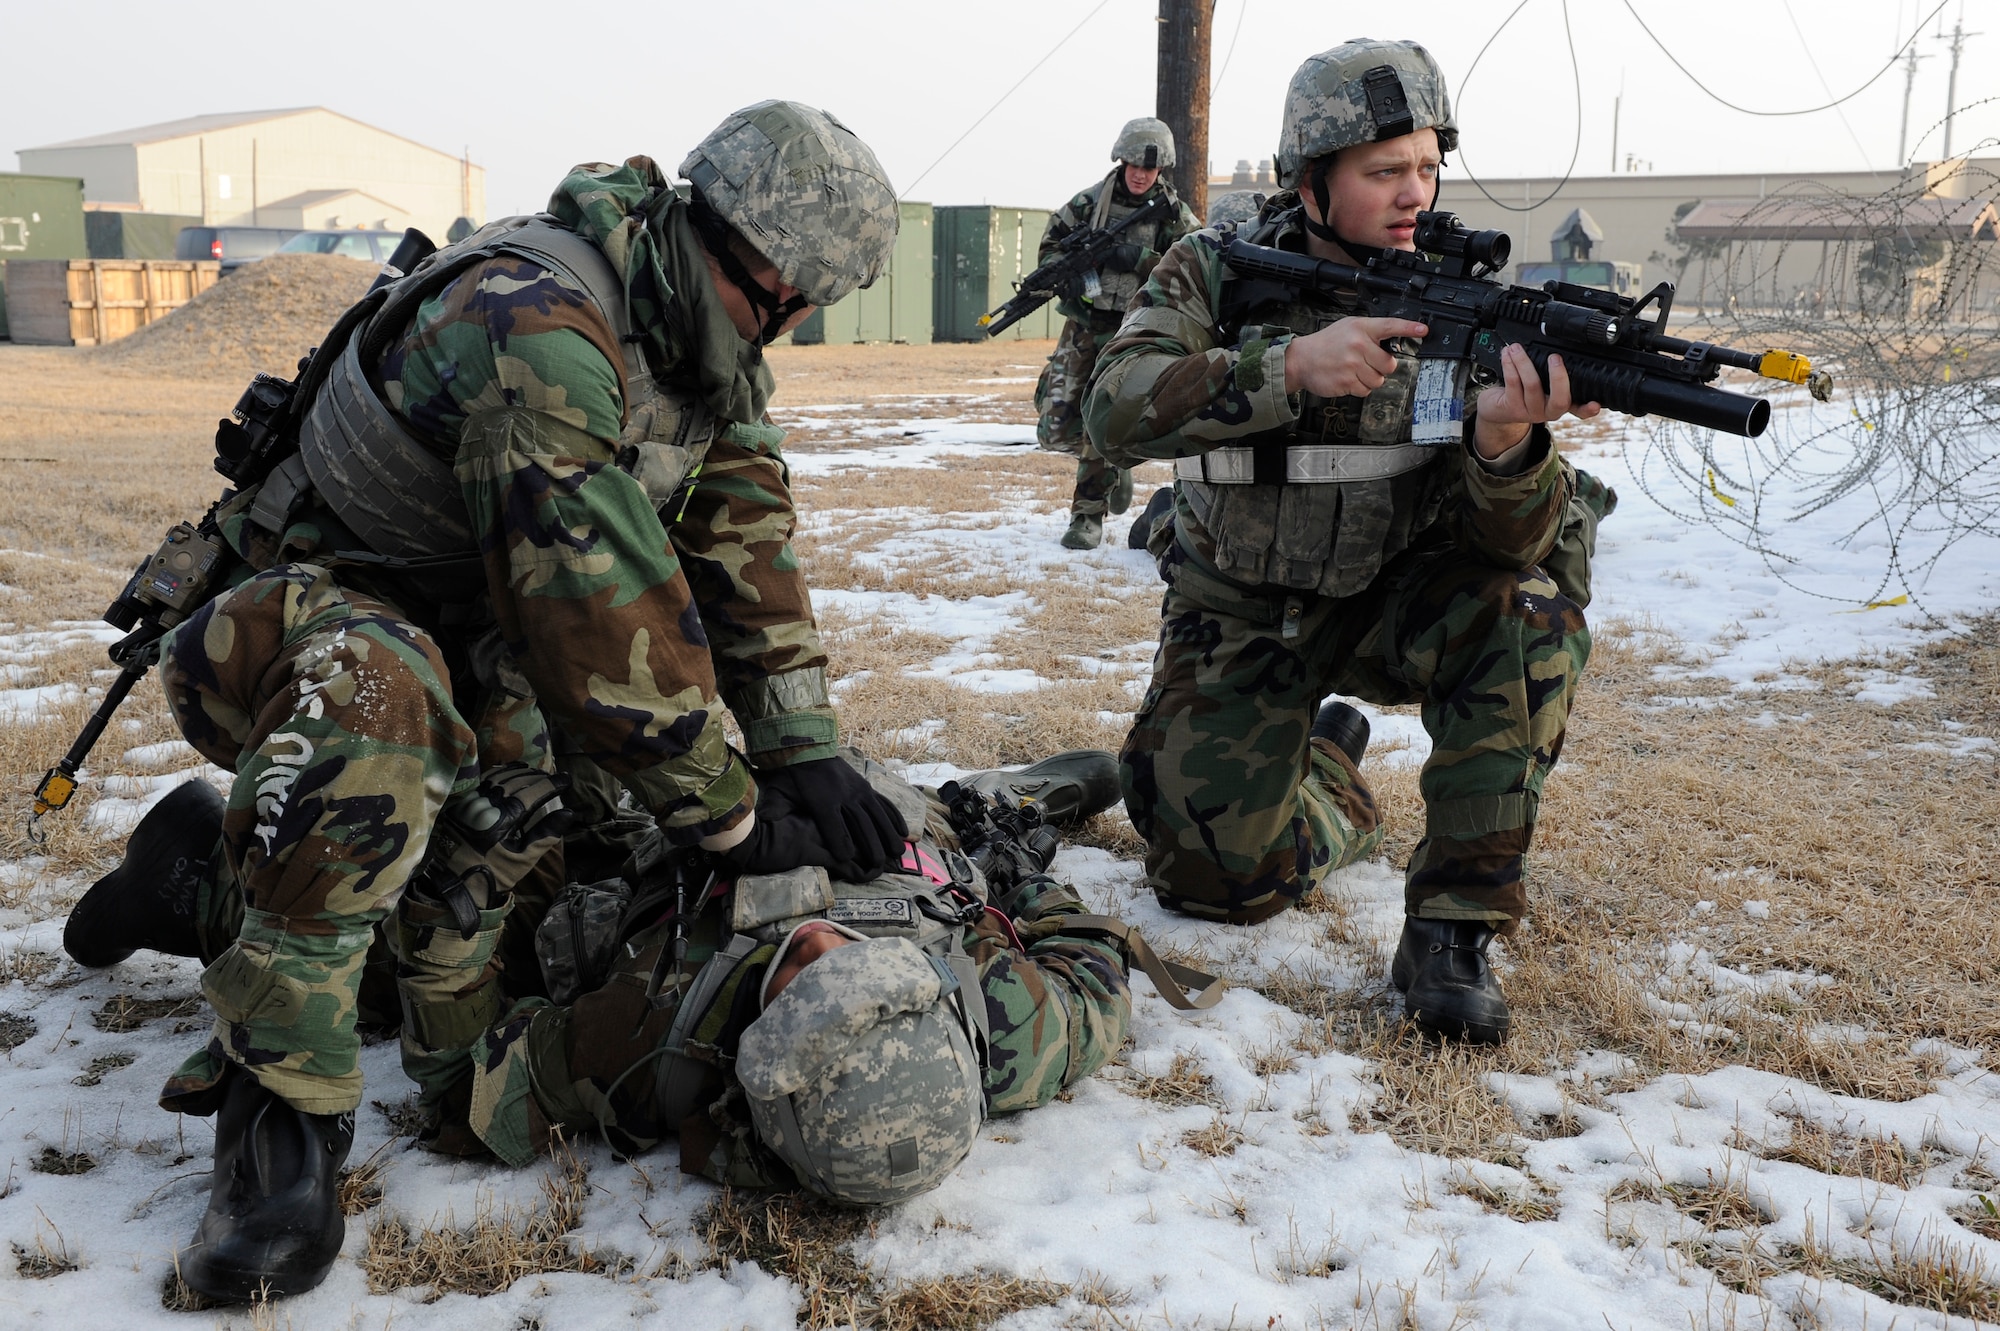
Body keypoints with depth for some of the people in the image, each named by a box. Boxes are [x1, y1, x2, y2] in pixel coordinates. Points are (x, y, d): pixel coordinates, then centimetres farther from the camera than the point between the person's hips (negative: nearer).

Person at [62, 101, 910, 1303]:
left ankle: (205, 878, 19)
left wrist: (806, 751, -16)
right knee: (379, 704, -42)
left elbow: (745, 538, -6)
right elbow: (599, 606, -34)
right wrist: (727, 812, -26)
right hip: (317, 598, -8)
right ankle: (283, 1117, -28)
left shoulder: (713, 351, -2)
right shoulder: (536, 322, -31)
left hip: (476, 639, 8)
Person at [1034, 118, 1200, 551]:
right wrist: (1066, 287, -7)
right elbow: (1050, 247, 10)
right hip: (1085, 325, 3)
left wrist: (1139, 259, -21)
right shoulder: (1090, 201, 2)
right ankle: (1115, 461, 25)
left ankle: (1088, 514, 8)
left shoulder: (1175, 216, 0)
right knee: (1056, 430, -3)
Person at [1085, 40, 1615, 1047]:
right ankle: (1329, 772, 28)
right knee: (1216, 878, -7)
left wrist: (1506, 439, -43)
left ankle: (1453, 928, -20)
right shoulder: (1214, 274, -10)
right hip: (1239, 623, 0)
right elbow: (1115, 411, -28)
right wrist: (1292, 367, -38)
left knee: (1528, 606, -30)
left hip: (1391, 605, 1)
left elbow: (1502, 542, -20)